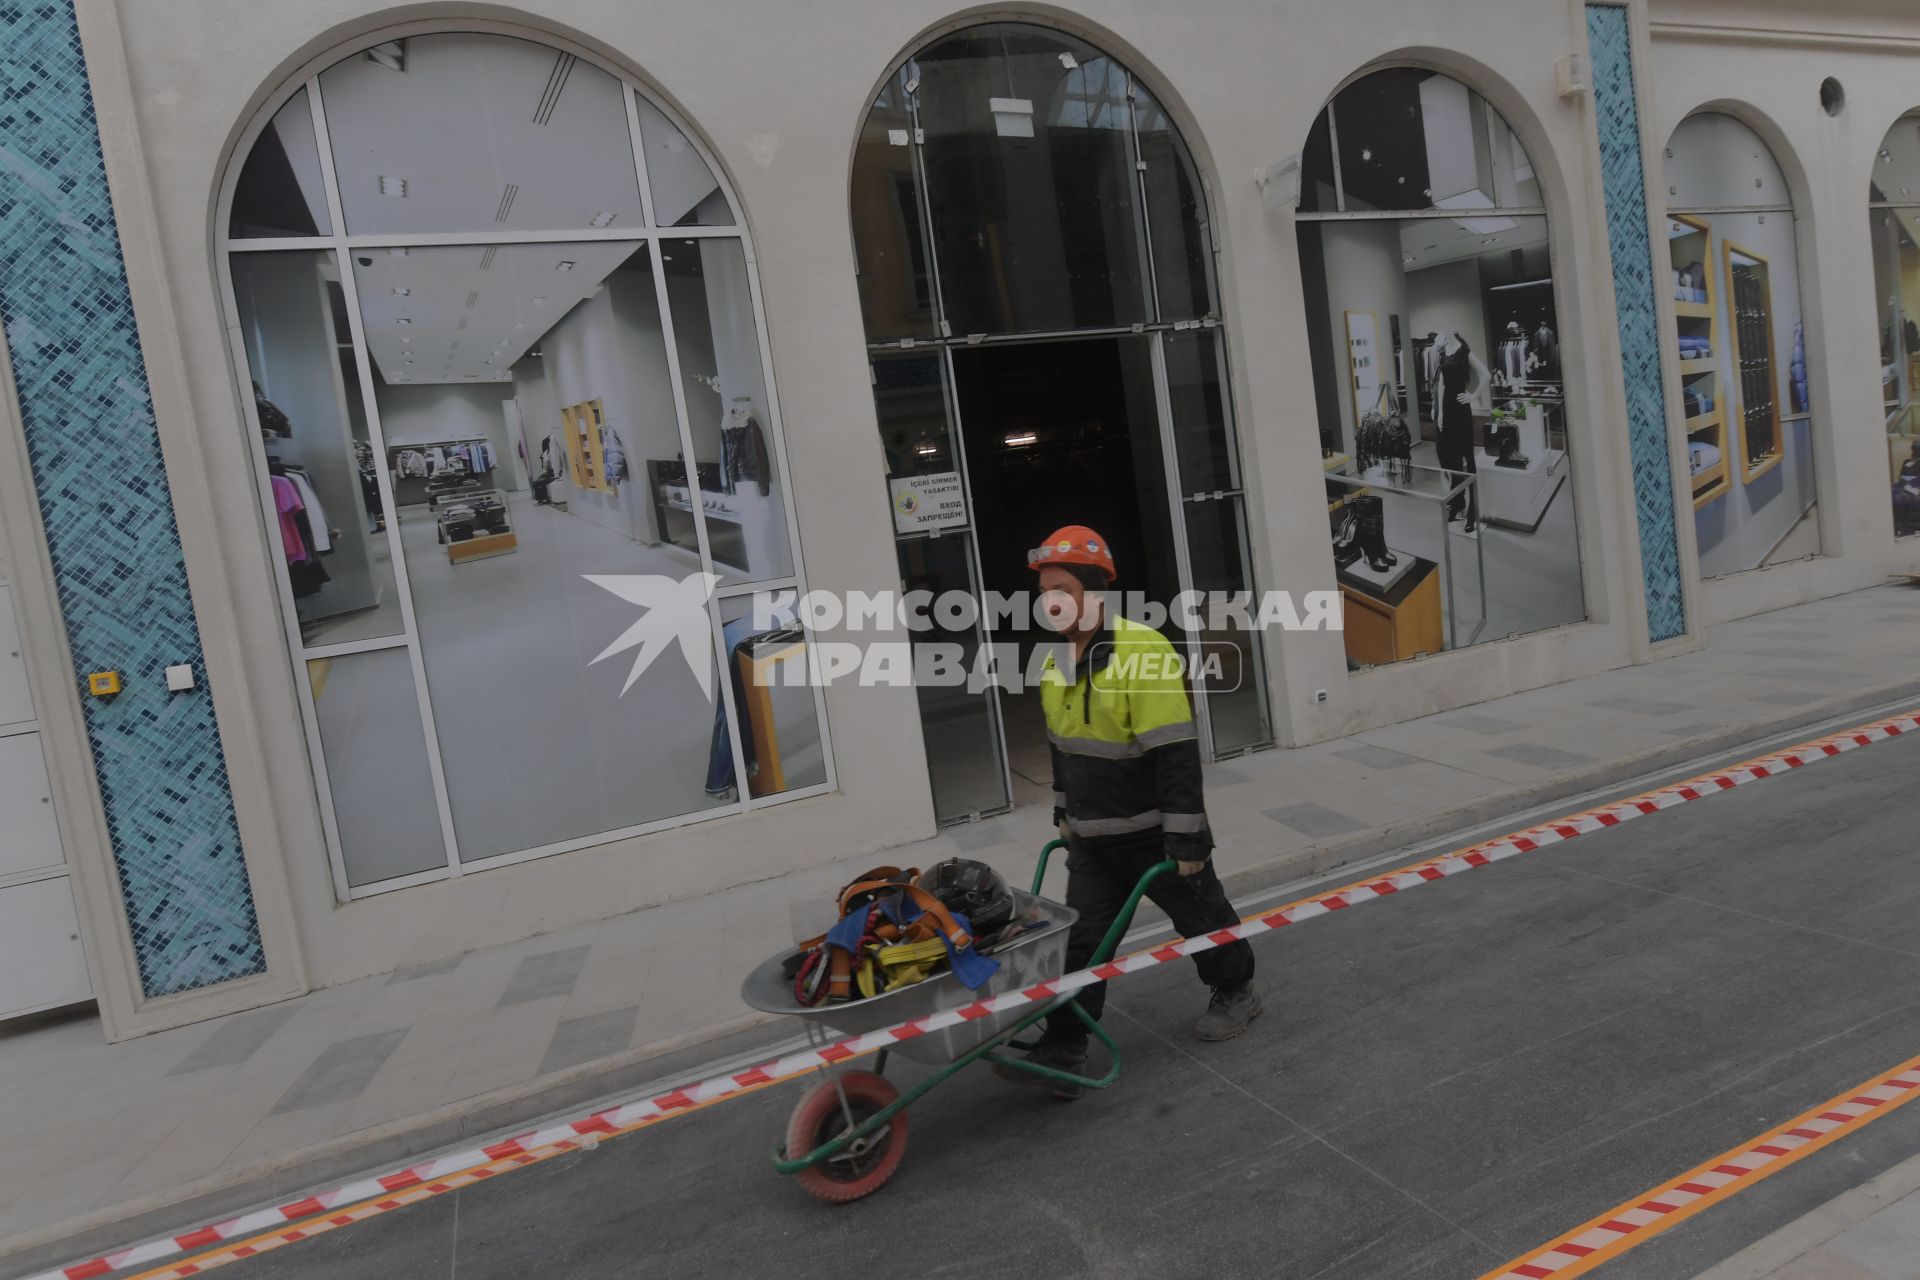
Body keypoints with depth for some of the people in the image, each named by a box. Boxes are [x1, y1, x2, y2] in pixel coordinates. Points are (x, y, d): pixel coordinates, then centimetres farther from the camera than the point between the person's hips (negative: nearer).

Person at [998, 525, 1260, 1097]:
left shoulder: (1142, 653, -24)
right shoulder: (1056, 661, 3)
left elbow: (1176, 754, -25)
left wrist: (1185, 838, -23)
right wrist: (1064, 812, 20)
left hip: (1154, 831, -6)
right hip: (1092, 837, 6)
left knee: (1200, 915, 16)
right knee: (1081, 939, 5)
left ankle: (1236, 991, 42)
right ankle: (1063, 1051, 10)